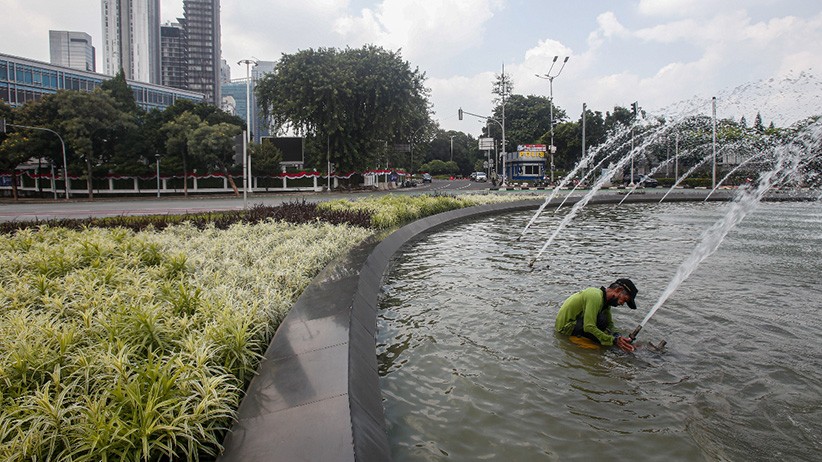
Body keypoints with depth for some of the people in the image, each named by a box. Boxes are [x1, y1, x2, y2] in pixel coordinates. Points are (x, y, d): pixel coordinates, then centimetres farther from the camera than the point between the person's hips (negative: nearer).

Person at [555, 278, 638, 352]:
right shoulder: (596, 297, -26)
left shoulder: (605, 299, 5)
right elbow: (589, 327, -33)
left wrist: (617, 336, -14)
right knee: (601, 320, -26)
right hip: (566, 326, -10)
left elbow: (609, 323, 7)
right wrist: (614, 340, -32)